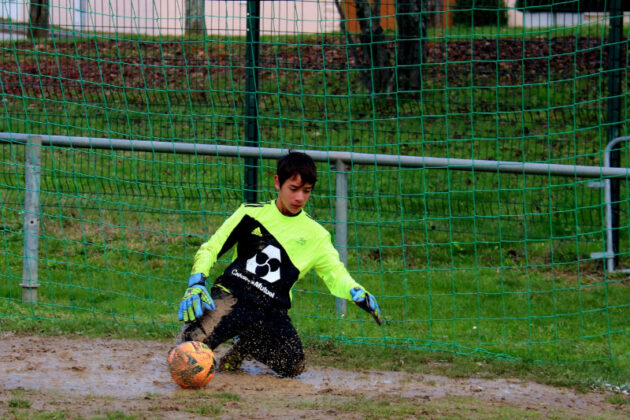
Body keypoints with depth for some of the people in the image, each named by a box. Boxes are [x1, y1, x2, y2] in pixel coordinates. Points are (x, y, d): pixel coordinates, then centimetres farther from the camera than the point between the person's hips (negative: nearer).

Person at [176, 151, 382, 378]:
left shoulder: (315, 235, 12)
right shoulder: (251, 214, 7)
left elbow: (335, 274, 12)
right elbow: (209, 249, 9)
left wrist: (358, 293, -10)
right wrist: (196, 285, -8)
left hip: (271, 312, 3)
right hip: (230, 297, -3)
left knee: (293, 367, -16)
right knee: (194, 340, -28)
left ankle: (245, 346, 14)